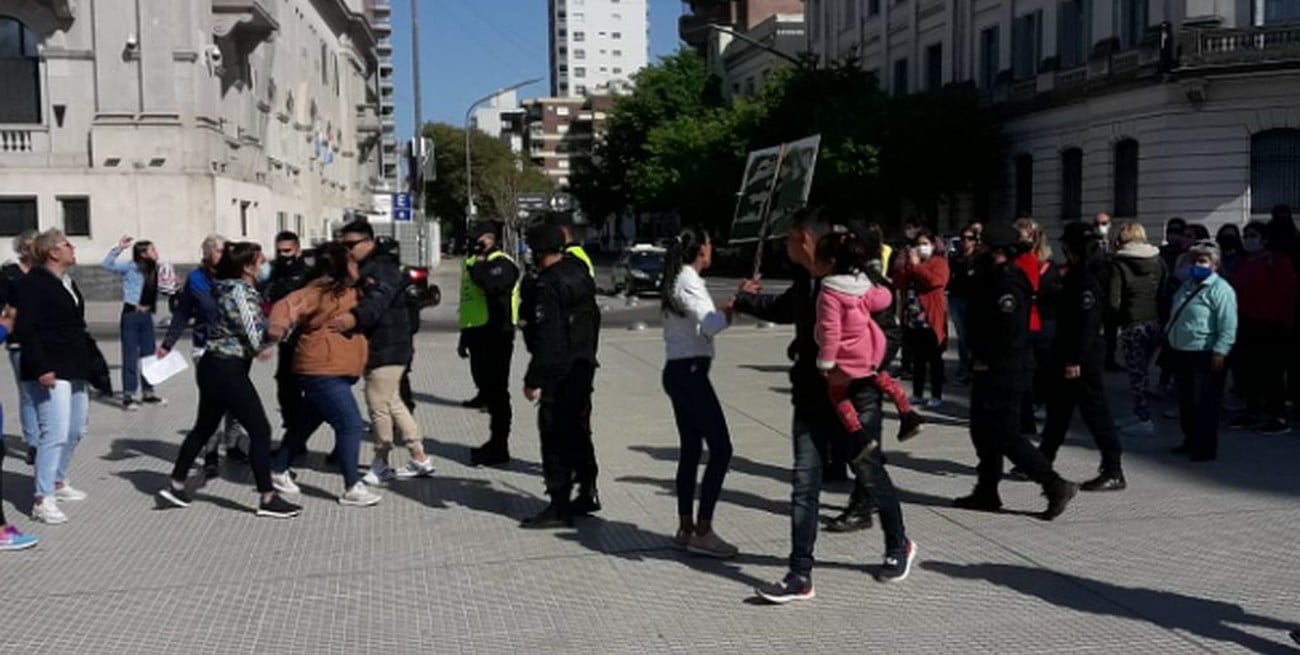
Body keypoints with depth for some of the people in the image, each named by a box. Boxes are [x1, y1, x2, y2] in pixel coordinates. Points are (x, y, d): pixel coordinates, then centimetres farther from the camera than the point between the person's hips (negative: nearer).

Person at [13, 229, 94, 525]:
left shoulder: (67, 282, 17)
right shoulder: (33, 283, -10)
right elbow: (25, 329, -17)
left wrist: (90, 355, 16)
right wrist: (40, 368, -23)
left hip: (74, 369, 9)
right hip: (49, 372, -9)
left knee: (76, 429, 17)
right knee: (55, 432, -13)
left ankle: (58, 482, 34)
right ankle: (43, 500, -9)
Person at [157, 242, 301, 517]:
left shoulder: (237, 289, 12)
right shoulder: (239, 292, -16)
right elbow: (256, 338, -19)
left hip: (213, 367, 10)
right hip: (228, 370, -10)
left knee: (204, 427, 20)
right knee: (260, 430, -5)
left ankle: (175, 486, 29)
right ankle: (267, 499, 0)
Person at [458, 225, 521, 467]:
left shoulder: (502, 263, -9)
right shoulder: (472, 262, 19)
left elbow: (493, 285, -33)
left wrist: (476, 267, -16)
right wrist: (464, 337, 24)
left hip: (496, 335, -9)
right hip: (478, 334, 9)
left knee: (496, 391, -6)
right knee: (485, 384, 13)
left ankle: (499, 447, 0)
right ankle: (496, 444, 23)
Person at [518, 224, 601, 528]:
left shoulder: (548, 284, -18)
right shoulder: (580, 274, 10)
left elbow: (546, 337, -23)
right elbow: (593, 319, 19)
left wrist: (534, 379, -20)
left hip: (559, 373, -9)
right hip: (584, 365, 10)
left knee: (555, 437, -3)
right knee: (578, 429, 19)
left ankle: (559, 507, 1)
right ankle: (587, 492, 29)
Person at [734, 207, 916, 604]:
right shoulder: (805, 280, 8)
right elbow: (783, 308, 30)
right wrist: (745, 300, 43)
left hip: (854, 398, -7)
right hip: (811, 397, 7)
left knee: (870, 476, 11)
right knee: (804, 484, 2)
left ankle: (898, 547, 36)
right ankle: (800, 576, 6)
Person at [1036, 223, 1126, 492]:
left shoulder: (1088, 280, -17)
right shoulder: (1077, 275, 13)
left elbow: (1088, 323, -22)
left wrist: (1076, 359, -23)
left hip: (1084, 357, -10)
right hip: (1066, 354, 10)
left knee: (1095, 411, -5)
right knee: (1058, 409, 17)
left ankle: (1114, 472, 1)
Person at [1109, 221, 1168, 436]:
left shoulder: (1119, 263, -8)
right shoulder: (1158, 261, 7)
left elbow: (1113, 300, -12)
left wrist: (1118, 318, 3)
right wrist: (1162, 317, 10)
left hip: (1132, 324, -5)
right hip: (1156, 323, 5)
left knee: (1136, 373, 2)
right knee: (1142, 369, 18)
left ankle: (1144, 420, 1)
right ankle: (1139, 413, 24)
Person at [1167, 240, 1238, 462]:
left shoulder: (1220, 289, -12)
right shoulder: (1187, 285, 15)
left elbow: (1228, 326, -18)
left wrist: (1220, 353, -21)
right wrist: (1171, 340, 21)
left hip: (1205, 356, -9)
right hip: (1182, 353, 9)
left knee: (1205, 404, -2)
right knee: (1185, 402, 16)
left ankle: (1206, 448, 6)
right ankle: (1190, 441, 30)